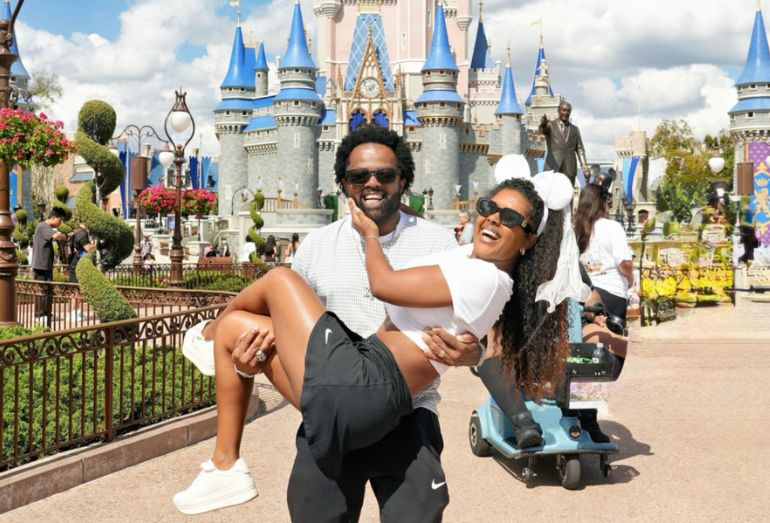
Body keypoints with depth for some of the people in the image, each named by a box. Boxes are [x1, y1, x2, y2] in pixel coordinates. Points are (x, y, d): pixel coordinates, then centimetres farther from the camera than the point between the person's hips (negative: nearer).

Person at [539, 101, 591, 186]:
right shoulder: (550, 125, 10)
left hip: (569, 168, 3)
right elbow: (542, 130, -12)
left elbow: (579, 148, 14)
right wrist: (543, 124, -37)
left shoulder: (575, 129, 18)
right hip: (552, 167, -2)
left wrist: (584, 166, 0)